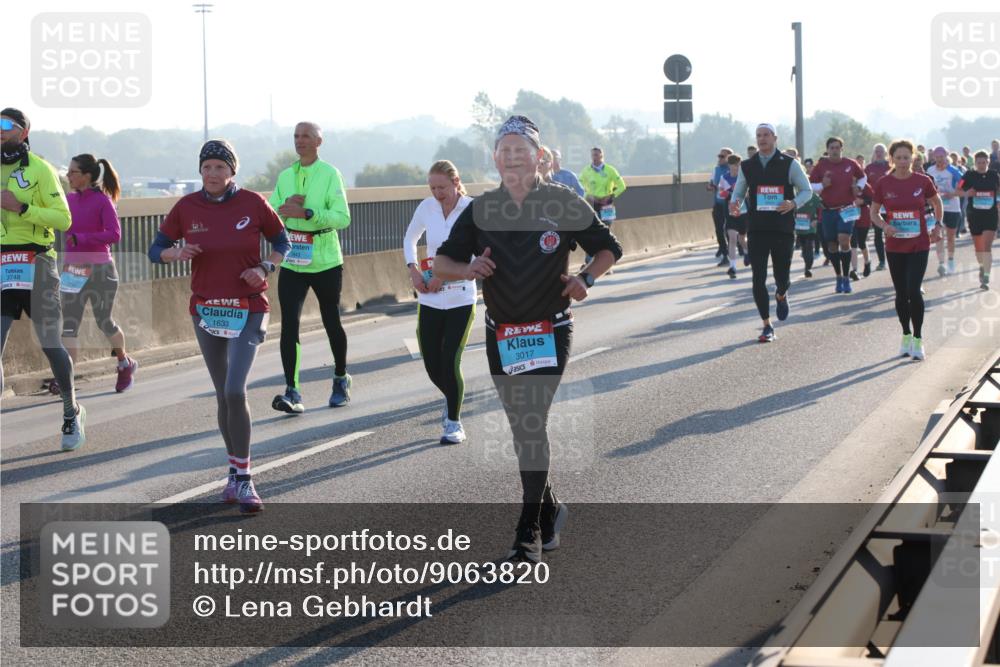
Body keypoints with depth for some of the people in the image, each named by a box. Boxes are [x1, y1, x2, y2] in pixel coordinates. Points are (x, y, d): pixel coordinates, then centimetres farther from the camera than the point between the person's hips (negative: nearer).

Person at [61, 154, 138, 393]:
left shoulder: (102, 201, -12)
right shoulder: (69, 200, 4)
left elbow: (114, 234, -21)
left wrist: (80, 238, -27)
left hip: (99, 270, -5)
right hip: (72, 271, 5)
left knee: (104, 322, 10)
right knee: (68, 325, -6)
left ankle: (125, 363, 37)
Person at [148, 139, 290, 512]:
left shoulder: (252, 204, -6)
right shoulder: (186, 208, -1)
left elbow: (282, 242, 7)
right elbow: (156, 249, 6)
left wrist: (266, 268, -12)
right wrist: (176, 253, -16)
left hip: (247, 310, -3)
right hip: (206, 310, 3)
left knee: (235, 392, -16)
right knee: (223, 396, 11)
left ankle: (242, 478, -7)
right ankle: (236, 474, 24)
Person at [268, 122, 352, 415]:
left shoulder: (330, 174, -6)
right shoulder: (285, 176, 10)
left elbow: (343, 217, -15)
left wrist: (306, 213, -26)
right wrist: (286, 206, -13)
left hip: (325, 261, -3)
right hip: (292, 262, 3)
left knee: (331, 322, 11)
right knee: (289, 323, -11)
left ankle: (341, 381, 33)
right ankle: (292, 391, -14)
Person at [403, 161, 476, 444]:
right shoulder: (427, 207, 2)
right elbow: (410, 239, 19)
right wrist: (413, 270, 2)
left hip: (461, 300, -4)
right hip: (429, 300, 4)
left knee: (450, 362, -8)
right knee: (432, 365, 6)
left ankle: (454, 422, 10)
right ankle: (452, 400, 37)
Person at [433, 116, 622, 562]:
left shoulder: (563, 204, -4)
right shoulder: (480, 209, 4)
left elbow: (608, 249, 5)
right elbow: (441, 264, 5)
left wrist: (585, 279, -15)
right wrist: (467, 269, -17)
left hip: (550, 333, -4)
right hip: (500, 336, 4)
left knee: (532, 424, -14)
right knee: (521, 428, 11)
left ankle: (530, 529, -9)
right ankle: (549, 508, 31)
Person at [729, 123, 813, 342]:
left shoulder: (789, 164, 0)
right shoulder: (747, 166, 8)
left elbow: (806, 190, 3)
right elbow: (738, 192, 14)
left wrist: (793, 203, -18)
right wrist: (734, 203, -10)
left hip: (782, 228, -1)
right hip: (756, 229, 2)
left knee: (782, 277, 3)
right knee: (758, 279, -5)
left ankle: (781, 295, 42)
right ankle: (767, 327, 4)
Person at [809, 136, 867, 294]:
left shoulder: (850, 164, 0)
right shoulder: (821, 166, -2)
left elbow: (863, 177, 18)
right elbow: (809, 185, 3)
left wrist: (858, 188, -1)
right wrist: (822, 185, -16)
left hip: (847, 209, -2)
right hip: (828, 210, 2)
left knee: (844, 241, -17)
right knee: (832, 245, 7)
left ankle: (846, 278, -6)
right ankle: (839, 277, 24)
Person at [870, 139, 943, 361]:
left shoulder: (923, 181, -5)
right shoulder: (883, 184, -3)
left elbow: (937, 203, 13)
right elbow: (874, 212, 6)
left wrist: (938, 227, 12)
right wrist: (884, 226, -12)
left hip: (919, 245, -2)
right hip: (895, 247, 2)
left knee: (913, 291, -13)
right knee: (901, 293, 10)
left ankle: (918, 340, -2)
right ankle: (906, 336, 27)